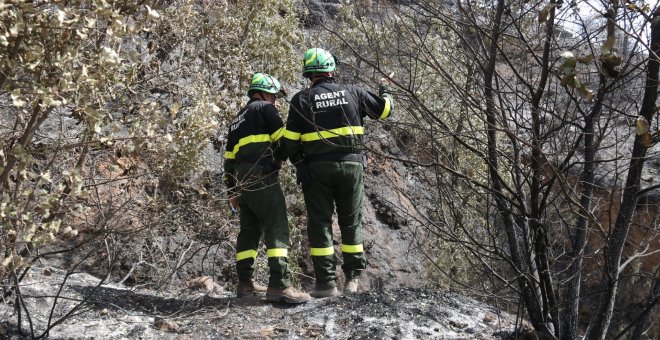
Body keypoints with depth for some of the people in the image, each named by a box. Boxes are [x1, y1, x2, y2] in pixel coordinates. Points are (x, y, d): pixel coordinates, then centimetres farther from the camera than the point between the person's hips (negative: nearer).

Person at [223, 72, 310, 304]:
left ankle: (245, 283, 17)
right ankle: (279, 285, -24)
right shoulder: (264, 108, 3)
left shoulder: (237, 120, 27)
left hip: (242, 180, 9)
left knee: (249, 229, 15)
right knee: (277, 227, -14)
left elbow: (229, 159, 25)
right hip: (261, 176, -9)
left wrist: (232, 191, 27)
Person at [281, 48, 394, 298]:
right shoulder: (352, 93, 2)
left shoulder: (302, 100, -4)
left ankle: (326, 282, 2)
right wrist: (385, 91, 35)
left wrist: (298, 162, 11)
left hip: (317, 168, -2)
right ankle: (353, 278, 13)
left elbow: (290, 140, -6)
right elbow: (384, 110, 14)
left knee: (320, 223, 4)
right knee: (351, 222, 13)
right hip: (351, 164, 2)